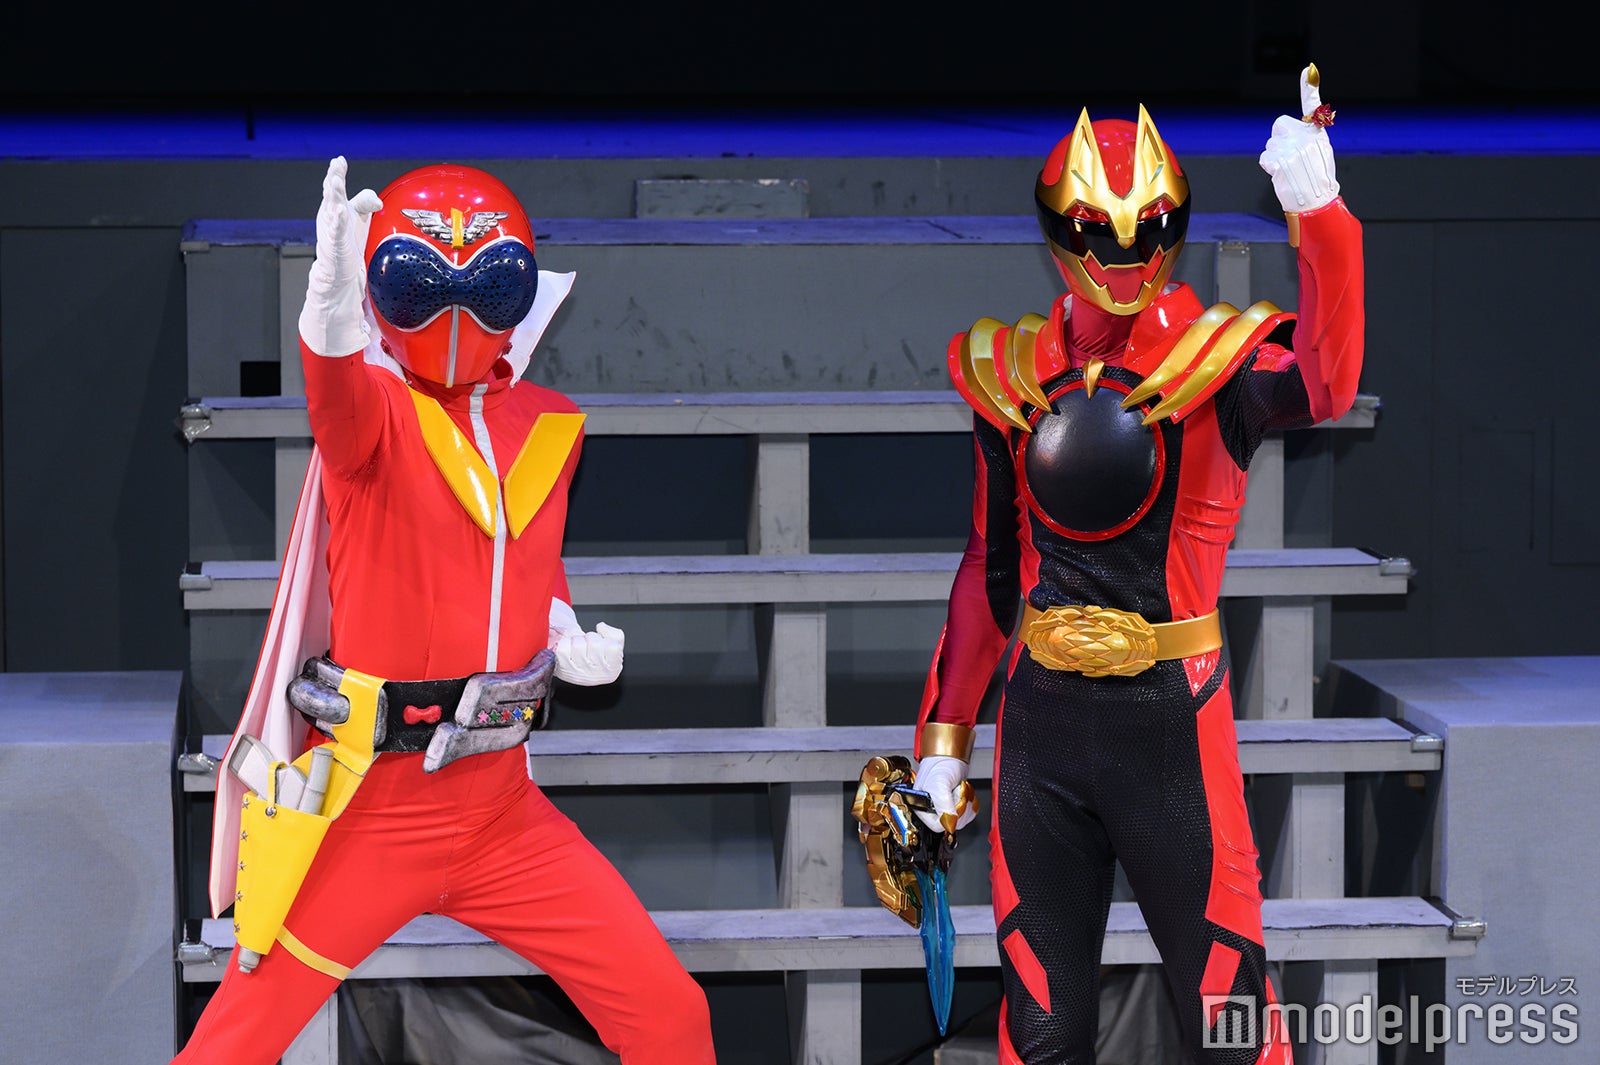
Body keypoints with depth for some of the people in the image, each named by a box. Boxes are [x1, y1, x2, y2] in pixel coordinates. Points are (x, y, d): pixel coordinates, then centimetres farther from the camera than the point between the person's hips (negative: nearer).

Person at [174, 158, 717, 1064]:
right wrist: (332, 316, -59)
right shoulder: (377, 406, -10)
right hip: (370, 806, -4)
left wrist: (569, 639, 3)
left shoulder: (548, 425, 7)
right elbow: (341, 406, -36)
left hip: (501, 808, 5)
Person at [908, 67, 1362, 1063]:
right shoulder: (1012, 373, 6)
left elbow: (1322, 385, -31)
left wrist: (1319, 213, -45)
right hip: (1041, 716, 4)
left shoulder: (1217, 359, -7)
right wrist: (945, 736, 15)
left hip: (1174, 720, -4)